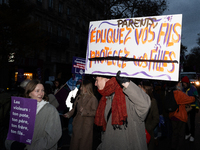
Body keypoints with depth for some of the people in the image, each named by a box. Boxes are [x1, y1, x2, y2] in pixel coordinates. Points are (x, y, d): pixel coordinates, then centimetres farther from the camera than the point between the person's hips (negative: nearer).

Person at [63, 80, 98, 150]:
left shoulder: (93, 99, -12)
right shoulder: (79, 97, 8)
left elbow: (95, 112, -16)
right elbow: (75, 108, 16)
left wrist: (84, 111, -21)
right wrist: (69, 114, 3)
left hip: (86, 125, -6)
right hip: (77, 123, 6)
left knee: (84, 143, 6)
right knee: (75, 141, 15)